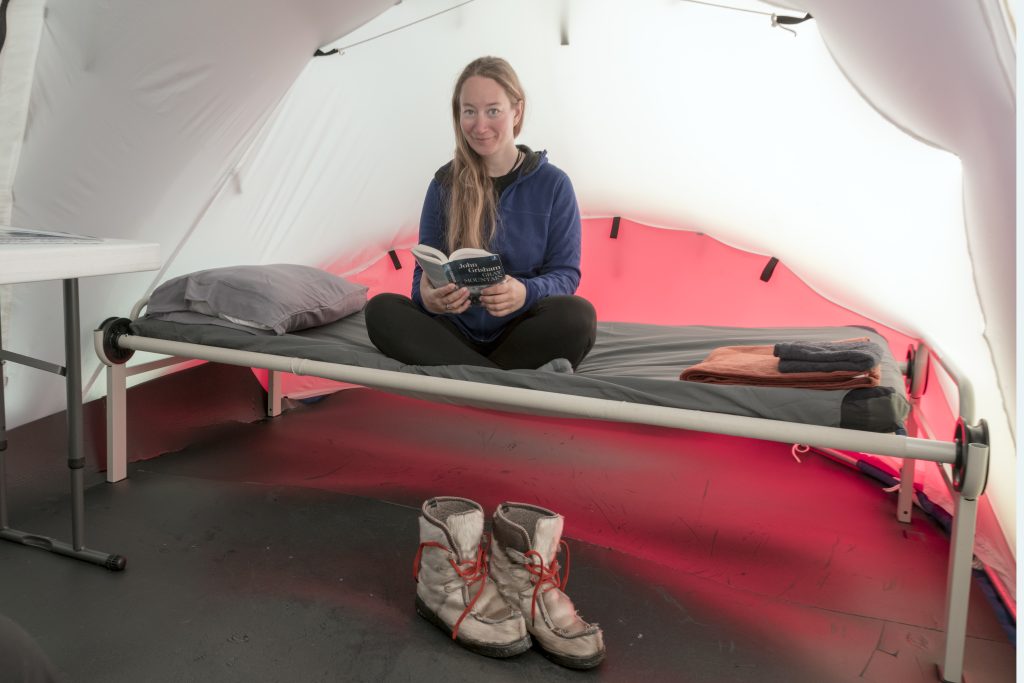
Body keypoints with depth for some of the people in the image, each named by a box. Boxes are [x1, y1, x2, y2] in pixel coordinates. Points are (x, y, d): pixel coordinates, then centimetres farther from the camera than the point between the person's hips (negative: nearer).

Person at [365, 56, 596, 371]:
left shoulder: (553, 185, 1)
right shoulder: (444, 185, 5)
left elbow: (565, 273, -2)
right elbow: (424, 271, 3)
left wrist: (525, 293, -27)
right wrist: (428, 295, -23)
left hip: (522, 333, -2)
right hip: (457, 331, 2)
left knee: (578, 315, -32)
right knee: (381, 310, -26)